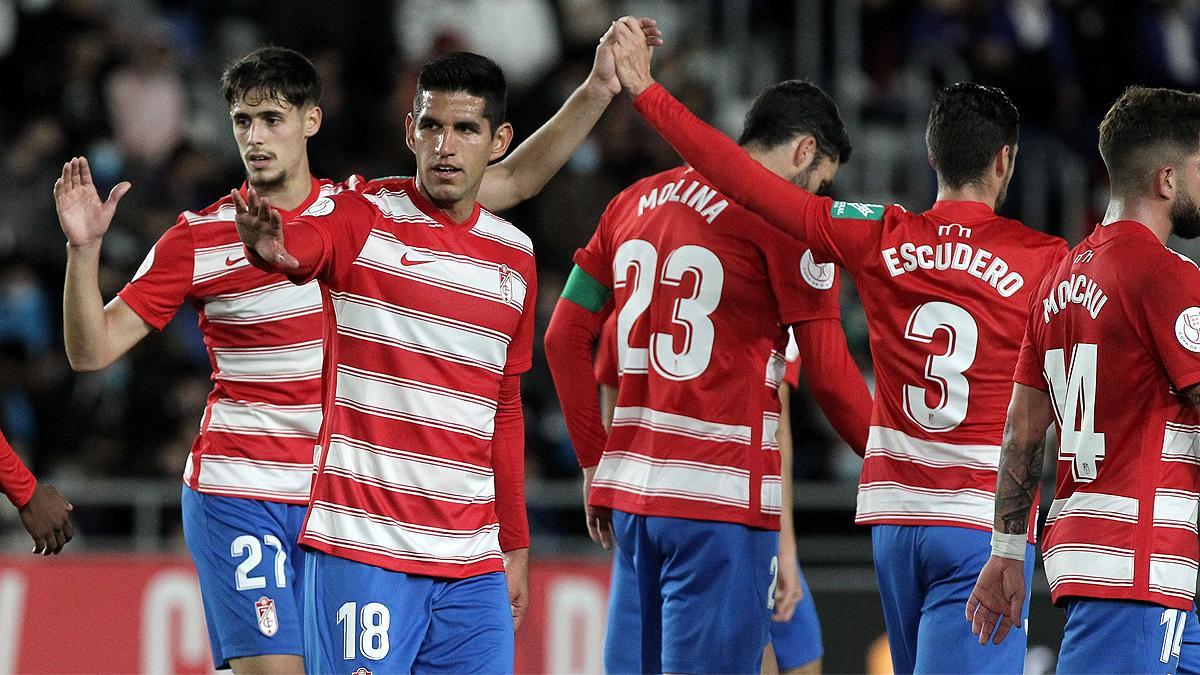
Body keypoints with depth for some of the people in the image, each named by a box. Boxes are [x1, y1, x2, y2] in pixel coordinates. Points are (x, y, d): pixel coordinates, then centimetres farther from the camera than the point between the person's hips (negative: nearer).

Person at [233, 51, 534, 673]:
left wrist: (516, 548, 22)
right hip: (361, 551, -5)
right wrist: (268, 243, -50)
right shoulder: (362, 220, -2)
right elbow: (299, 246, -25)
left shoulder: (516, 259, 14)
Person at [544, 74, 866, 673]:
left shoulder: (635, 202, 15)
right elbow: (831, 374, -7)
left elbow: (564, 337, 17)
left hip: (631, 490, 7)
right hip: (721, 497, -7)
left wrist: (595, 464, 22)